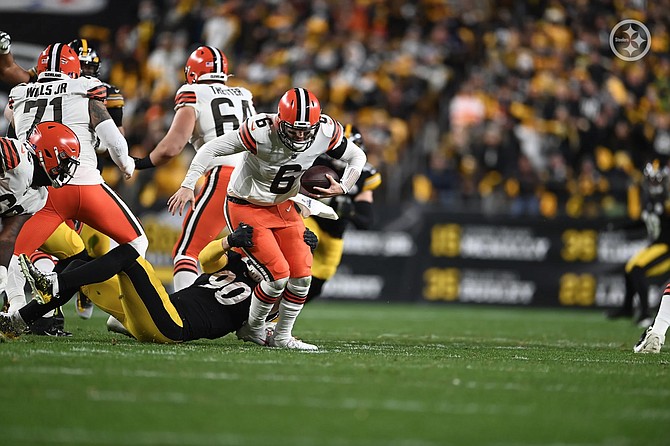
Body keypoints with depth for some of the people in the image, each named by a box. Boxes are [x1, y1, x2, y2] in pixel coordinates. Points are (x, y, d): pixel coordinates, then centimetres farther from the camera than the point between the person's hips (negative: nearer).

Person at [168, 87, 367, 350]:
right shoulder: (261, 131, -32)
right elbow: (211, 149, -24)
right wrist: (188, 185, -29)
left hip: (283, 207, 6)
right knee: (278, 274, -14)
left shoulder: (326, 132, -17)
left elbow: (357, 157, 1)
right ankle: (253, 328, 10)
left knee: (302, 275, -2)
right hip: (247, 208, -6)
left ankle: (282, 337, 17)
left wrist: (342, 189, -15)